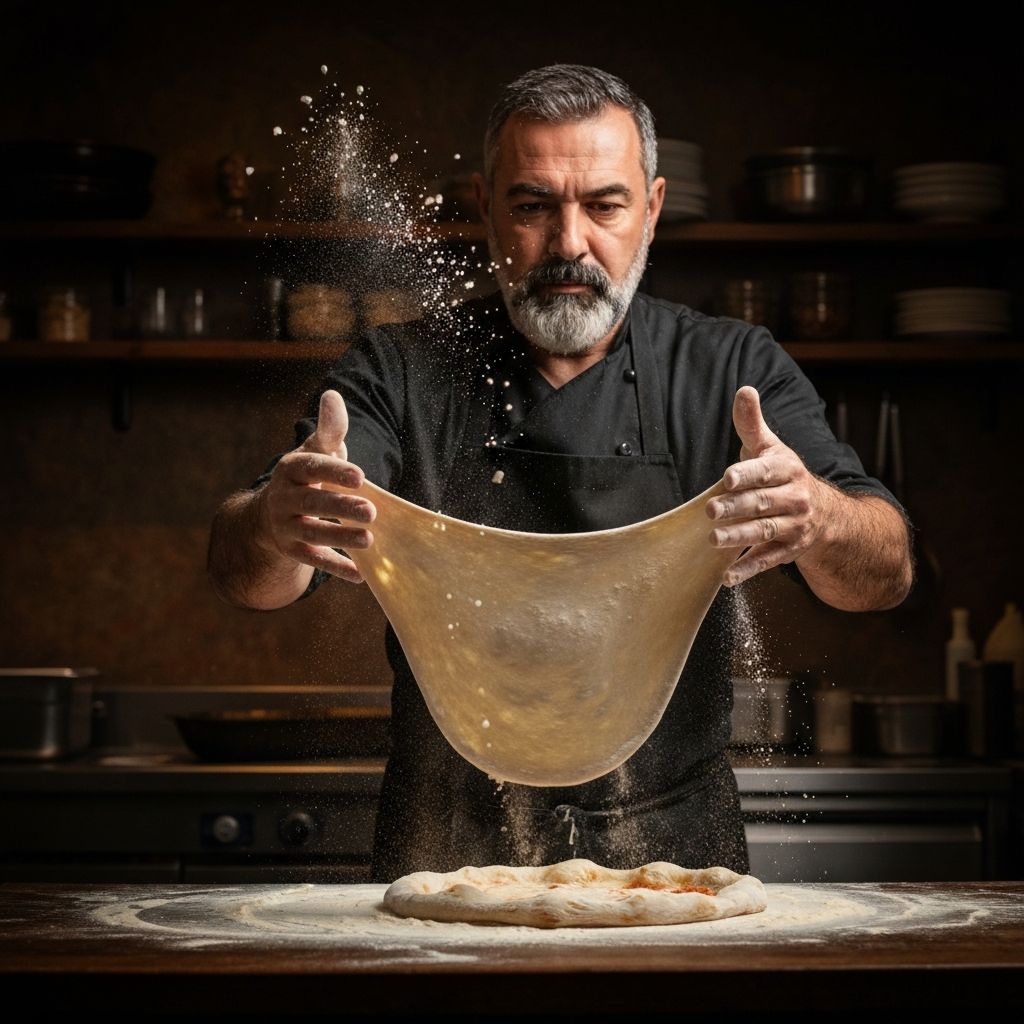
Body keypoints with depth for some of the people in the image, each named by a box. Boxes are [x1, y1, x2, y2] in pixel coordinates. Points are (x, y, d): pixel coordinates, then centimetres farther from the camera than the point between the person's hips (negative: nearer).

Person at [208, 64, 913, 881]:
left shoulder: (735, 373, 5)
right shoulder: (402, 376, 5)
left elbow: (885, 577, -6)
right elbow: (247, 579, -7)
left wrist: (817, 517, -30)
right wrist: (274, 524, -32)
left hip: (672, 866, -3)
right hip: (449, 867, 3)